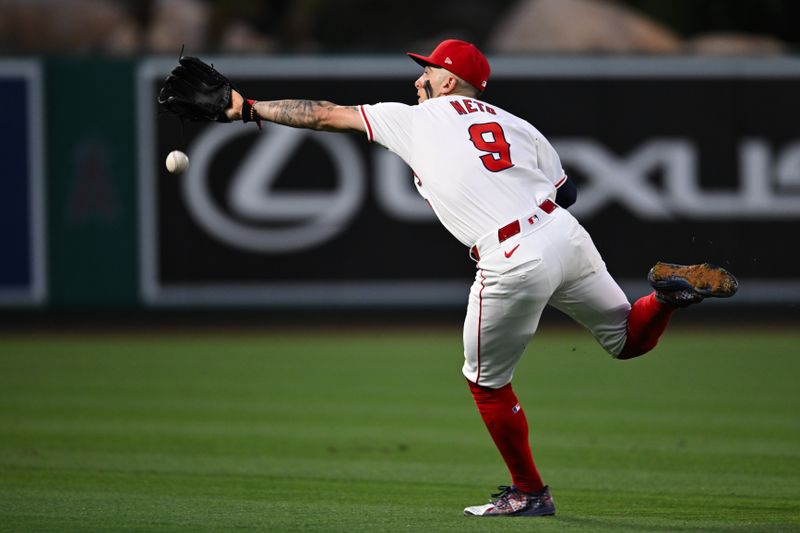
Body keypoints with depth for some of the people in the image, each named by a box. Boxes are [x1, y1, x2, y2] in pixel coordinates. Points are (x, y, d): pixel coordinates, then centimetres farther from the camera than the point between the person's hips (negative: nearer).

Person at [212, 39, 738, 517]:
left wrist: (249, 108, 22)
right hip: (567, 237, 4)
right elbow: (566, 191, 18)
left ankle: (529, 492, 21)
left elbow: (324, 115, 14)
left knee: (487, 382, 16)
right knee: (626, 338, 21)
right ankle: (673, 288, -8)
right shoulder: (516, 124, 18)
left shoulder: (411, 120, 9)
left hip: (514, 267, -4)